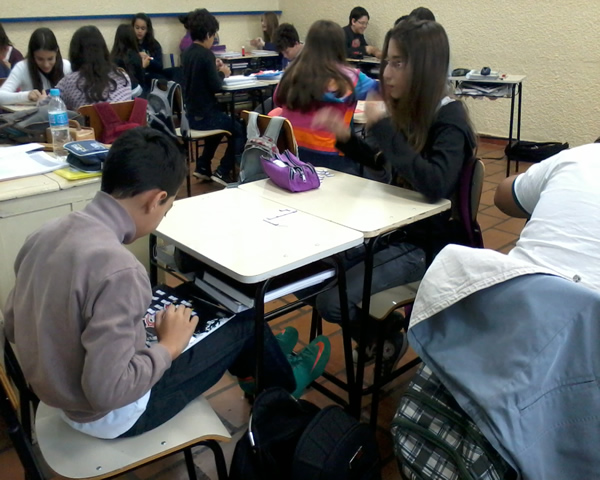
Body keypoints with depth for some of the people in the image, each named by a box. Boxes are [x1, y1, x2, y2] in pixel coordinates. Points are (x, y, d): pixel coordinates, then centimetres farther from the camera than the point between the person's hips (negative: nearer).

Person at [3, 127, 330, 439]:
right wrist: (168, 347, -17)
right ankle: (285, 382, 37)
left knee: (185, 302, 23)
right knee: (247, 322, 5)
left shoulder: (48, 233, -8)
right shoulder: (118, 269, -34)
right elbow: (108, 392, -32)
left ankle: (255, 365, 47)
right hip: (111, 416, -7)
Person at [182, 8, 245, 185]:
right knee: (240, 129, 7)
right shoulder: (206, 54, -18)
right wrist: (222, 73, 0)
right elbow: (216, 86, -18)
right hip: (205, 115, -9)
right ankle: (223, 172, 5)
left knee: (223, 122, 34)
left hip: (191, 114, 9)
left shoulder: (187, 53, 7)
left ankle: (202, 166, 29)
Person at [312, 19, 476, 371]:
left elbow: (436, 186, -38)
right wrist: (345, 136, 4)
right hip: (390, 227, 8)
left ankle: (388, 339, 13)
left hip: (426, 243, -8)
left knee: (332, 301, -18)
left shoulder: (449, 120, -19)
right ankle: (376, 328, 22)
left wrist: (383, 128, -30)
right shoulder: (408, 110, 3)